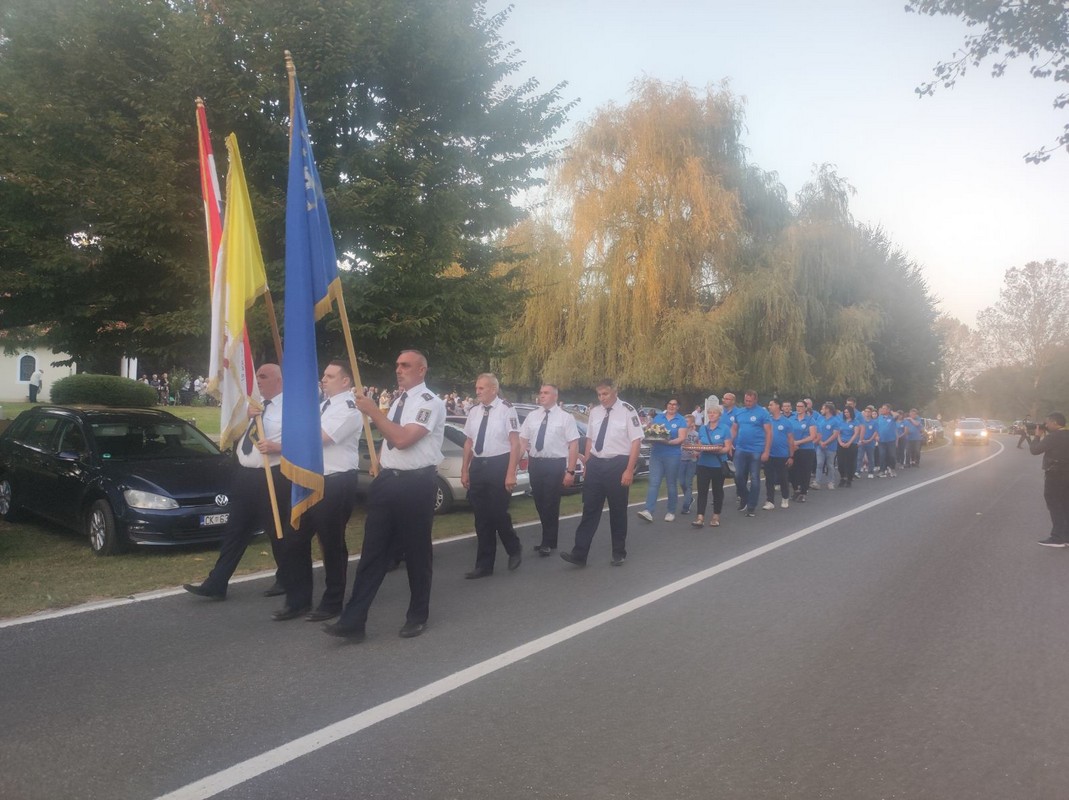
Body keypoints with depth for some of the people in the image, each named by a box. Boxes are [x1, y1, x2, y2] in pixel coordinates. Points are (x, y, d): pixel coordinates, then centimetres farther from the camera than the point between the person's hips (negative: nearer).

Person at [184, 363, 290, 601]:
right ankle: (216, 584, 11)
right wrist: (245, 417, -5)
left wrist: (274, 447, -30)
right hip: (245, 475, 8)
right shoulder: (254, 405, 15)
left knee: (278, 532, 5)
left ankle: (286, 581, 24)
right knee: (235, 530, 8)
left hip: (272, 478, -7)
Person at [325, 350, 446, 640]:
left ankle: (418, 616, 24)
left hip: (415, 484, -7)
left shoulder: (429, 402, -11)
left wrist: (373, 411, -17)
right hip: (388, 480, 7)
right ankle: (353, 620, 7)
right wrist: (380, 463, 12)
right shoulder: (399, 400, 15)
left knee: (416, 552, 6)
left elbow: (402, 439, -23)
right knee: (373, 551, 5)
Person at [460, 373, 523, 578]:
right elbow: (469, 442, 13)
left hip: (499, 465, -6)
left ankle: (514, 549, 27)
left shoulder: (506, 409, -11)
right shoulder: (474, 411, 7)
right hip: (478, 466, 6)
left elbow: (515, 443, -13)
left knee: (498, 514, -3)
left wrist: (511, 474, -17)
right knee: (482, 517, 10)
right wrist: (465, 471, 13)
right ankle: (484, 565, 20)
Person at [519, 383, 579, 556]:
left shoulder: (565, 417, -5)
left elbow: (574, 445, -8)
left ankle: (548, 543, 15)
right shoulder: (532, 416, 9)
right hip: (535, 464, 5)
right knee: (539, 503, 13)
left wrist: (570, 471, -15)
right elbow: (523, 440, 12)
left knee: (551, 504, 0)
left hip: (555, 465, -5)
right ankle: (548, 538, 31)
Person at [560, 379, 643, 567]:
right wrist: (586, 463, 12)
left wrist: (629, 470, -14)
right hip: (596, 464, 4)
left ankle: (619, 553, 24)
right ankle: (579, 554, 5)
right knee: (590, 510, 4)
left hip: (617, 465, -4)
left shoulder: (627, 410, -11)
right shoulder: (595, 412, 7)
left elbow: (636, 441, -11)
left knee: (618, 511, 9)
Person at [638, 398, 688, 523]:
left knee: (672, 484, 7)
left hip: (672, 455, -2)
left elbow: (681, 438, -7)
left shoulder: (681, 420, 2)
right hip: (656, 454, 2)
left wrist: (668, 442, -22)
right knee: (653, 483, -6)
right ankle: (648, 511, -14)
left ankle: (671, 512, 18)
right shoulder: (658, 417, 12)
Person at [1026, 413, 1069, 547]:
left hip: (1054, 476, -8)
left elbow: (1034, 450, -15)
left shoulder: (1052, 437, -18)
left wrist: (1038, 436, -2)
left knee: (1055, 508, -2)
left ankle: (1057, 538, 0)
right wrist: (1043, 436, 11)